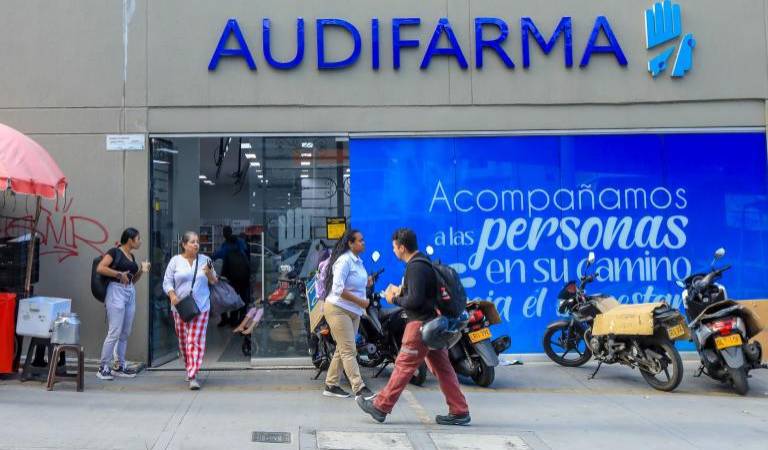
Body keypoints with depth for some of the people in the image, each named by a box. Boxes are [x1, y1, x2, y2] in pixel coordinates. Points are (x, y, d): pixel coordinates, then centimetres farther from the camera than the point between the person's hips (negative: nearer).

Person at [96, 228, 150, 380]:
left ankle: (120, 366, 16)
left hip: (131, 293, 8)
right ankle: (103, 368, -2)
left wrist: (141, 270, 7)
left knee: (125, 333, 9)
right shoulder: (115, 252, -4)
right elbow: (100, 268, -15)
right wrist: (119, 274, -17)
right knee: (114, 332, -9)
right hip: (116, 290, -8)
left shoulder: (131, 256, 18)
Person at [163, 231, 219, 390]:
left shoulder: (205, 260, 8)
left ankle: (192, 376, -12)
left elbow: (214, 282, 13)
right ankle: (189, 369, 27)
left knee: (196, 341, -9)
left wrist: (209, 272, -8)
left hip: (201, 306, -1)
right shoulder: (175, 261, 5)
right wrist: (172, 295, -14)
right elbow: (167, 282, 4)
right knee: (183, 340, 8)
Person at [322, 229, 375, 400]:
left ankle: (331, 386, 22)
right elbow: (338, 288, -24)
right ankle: (359, 389, -11)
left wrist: (366, 282, 3)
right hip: (338, 310, -9)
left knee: (342, 349, 13)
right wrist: (360, 301, -20)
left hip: (353, 311, 9)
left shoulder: (357, 261, 10)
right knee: (349, 350, -9)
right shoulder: (344, 261, -18)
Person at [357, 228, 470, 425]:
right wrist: (400, 293, 12)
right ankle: (459, 411, 9)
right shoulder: (424, 263, 16)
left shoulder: (415, 267, -16)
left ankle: (380, 407, 7)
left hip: (421, 324, -10)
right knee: (442, 367, 9)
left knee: (404, 366, -2)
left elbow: (415, 300, -22)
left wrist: (395, 299, -7)